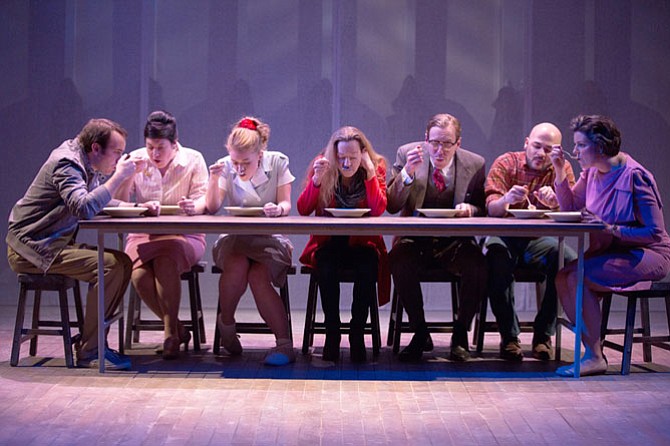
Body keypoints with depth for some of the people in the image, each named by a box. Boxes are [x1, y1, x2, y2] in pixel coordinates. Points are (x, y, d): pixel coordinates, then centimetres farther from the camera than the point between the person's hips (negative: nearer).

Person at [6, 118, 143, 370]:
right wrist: (119, 176, -27)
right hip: (30, 248, -10)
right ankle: (88, 353, -17)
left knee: (122, 263, -3)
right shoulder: (66, 164, -18)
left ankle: (92, 340, 1)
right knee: (109, 266, -24)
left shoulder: (88, 166, 12)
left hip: (56, 244, 10)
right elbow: (84, 208, -33)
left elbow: (101, 202, 19)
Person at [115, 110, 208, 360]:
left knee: (166, 256, -36)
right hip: (143, 236, 2)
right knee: (139, 275, -30)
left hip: (185, 236, -2)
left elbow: (204, 202, -7)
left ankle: (171, 333, -21)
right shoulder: (135, 160, 5)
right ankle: (178, 330, -8)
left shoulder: (193, 160, 1)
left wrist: (193, 206, -32)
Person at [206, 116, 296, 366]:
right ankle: (226, 325, -5)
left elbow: (286, 204, -6)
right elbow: (212, 208, -8)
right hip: (235, 239, 1)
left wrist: (279, 209, -30)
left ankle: (284, 343, -25)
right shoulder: (226, 168, 0)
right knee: (237, 268, -33)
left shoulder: (278, 163, -3)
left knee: (258, 277, -31)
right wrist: (214, 179, -23)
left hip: (270, 239, -1)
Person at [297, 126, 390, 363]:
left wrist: (370, 173, -20)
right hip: (328, 243, 0)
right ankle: (332, 333, -20)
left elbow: (378, 210, -17)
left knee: (368, 266, -32)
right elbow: (303, 210, -10)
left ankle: (357, 333, -18)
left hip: (362, 243, 0)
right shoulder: (322, 167, -2)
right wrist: (316, 179, -22)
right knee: (326, 266, -32)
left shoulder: (377, 168, -2)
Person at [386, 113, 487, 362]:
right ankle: (420, 333, -12)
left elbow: (482, 209, 9)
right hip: (415, 241, 0)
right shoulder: (407, 154, -2)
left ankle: (460, 334, -6)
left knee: (478, 266, -30)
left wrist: (470, 208, -15)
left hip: (455, 245, 1)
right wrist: (407, 173, -22)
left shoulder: (475, 164, -1)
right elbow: (392, 206, -7)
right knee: (399, 261, -33)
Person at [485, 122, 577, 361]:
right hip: (505, 235, -1)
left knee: (569, 259, -30)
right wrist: (505, 200, -35)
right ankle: (509, 336, -26)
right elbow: (491, 209, -10)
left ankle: (543, 335, -16)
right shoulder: (506, 163, 0)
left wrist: (556, 203, -32)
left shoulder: (562, 169, 5)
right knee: (496, 255, -36)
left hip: (539, 240, 2)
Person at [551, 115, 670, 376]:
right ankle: (591, 349, -8)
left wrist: (610, 229, -26)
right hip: (609, 251, 8)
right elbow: (570, 208, 12)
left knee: (577, 277, -25)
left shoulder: (634, 176, -17)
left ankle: (594, 357, -17)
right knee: (562, 278, -15)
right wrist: (560, 171, 1)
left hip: (646, 255, -8)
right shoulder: (591, 173, 6)